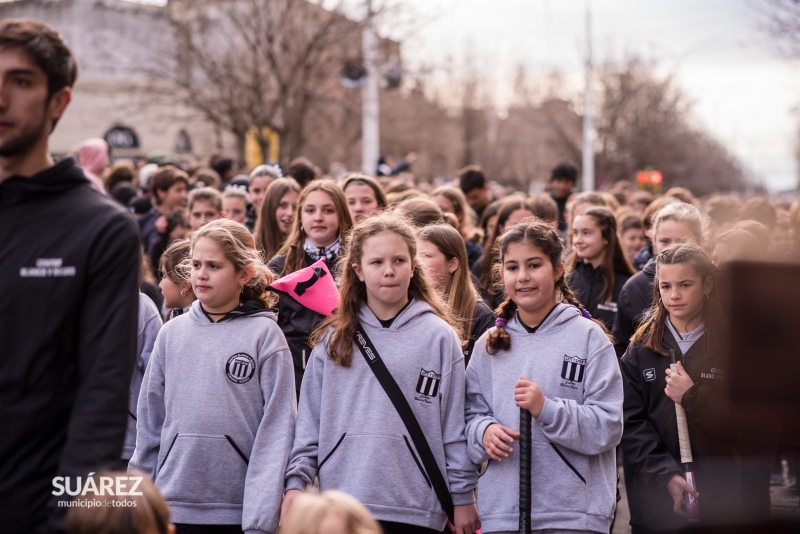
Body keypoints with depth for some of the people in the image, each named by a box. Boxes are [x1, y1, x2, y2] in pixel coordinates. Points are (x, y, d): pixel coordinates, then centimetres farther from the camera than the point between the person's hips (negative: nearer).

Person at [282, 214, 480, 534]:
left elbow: (454, 426, 1)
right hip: (341, 504, 2)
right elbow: (310, 418, 8)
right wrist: (297, 481, 0)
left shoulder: (439, 336, 2)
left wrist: (462, 496, 1)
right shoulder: (333, 339, 8)